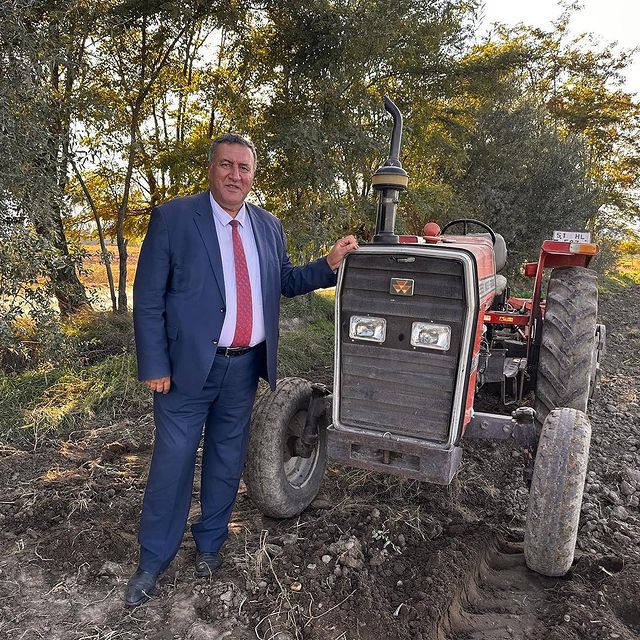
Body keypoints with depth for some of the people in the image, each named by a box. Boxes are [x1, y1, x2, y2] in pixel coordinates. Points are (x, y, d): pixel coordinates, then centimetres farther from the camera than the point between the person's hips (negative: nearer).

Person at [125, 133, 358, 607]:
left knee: (227, 459, 16)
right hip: (189, 365, -4)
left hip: (245, 367, 4)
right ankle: (153, 562, 27)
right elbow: (148, 299, -8)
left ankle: (210, 544, 38)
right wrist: (155, 367, -12)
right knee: (173, 462, 6)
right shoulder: (173, 218, -8)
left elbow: (285, 283, 14)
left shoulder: (268, 226, 7)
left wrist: (330, 264, -2)